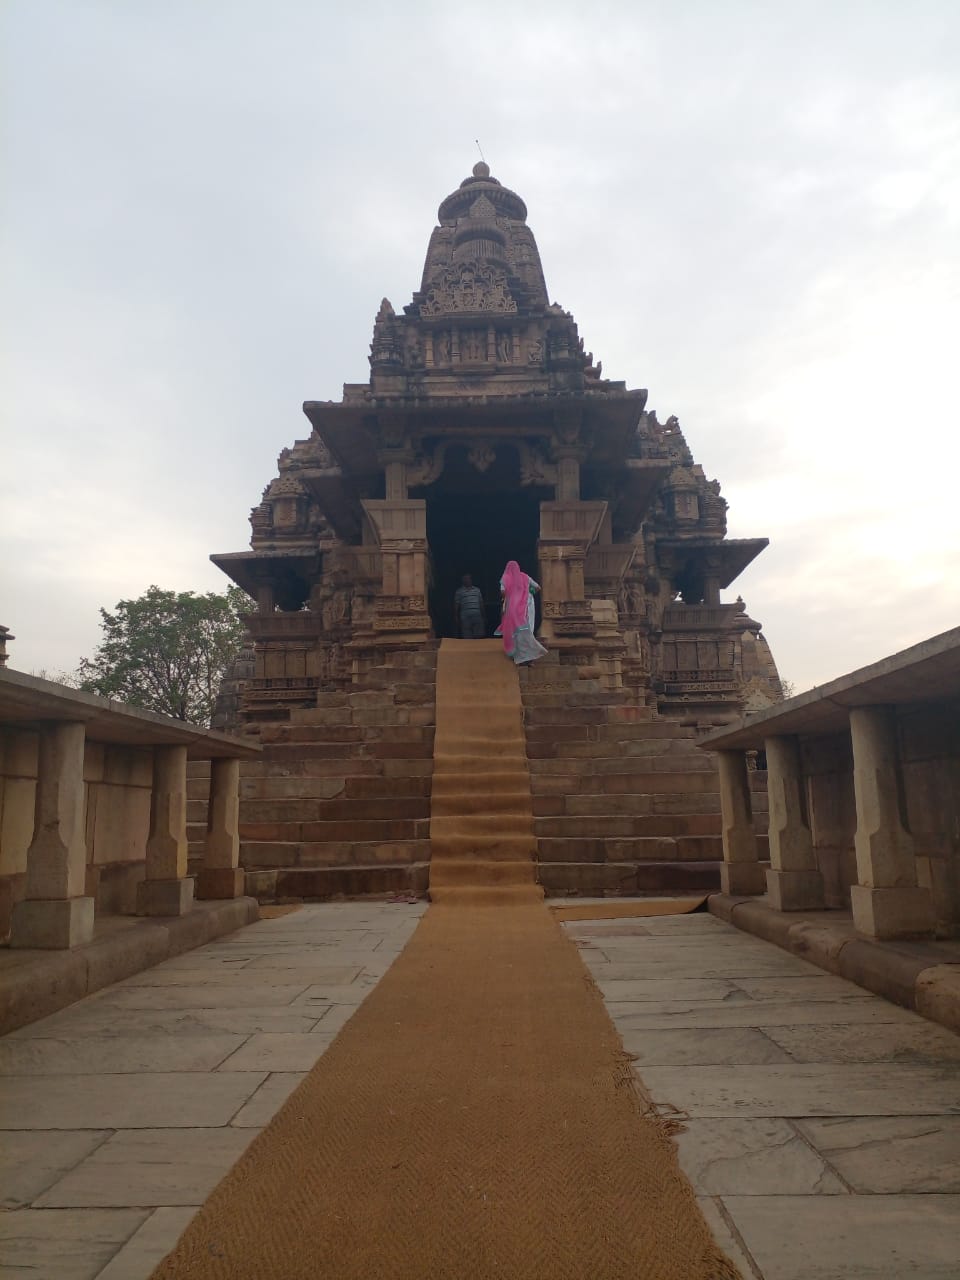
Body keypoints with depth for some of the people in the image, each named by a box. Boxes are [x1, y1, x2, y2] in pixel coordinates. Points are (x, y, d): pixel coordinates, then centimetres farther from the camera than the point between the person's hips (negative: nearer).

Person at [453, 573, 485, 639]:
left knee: (480, 637, 0)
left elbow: (481, 604, 17)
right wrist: (456, 617, -3)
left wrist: (484, 616, 13)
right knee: (467, 638, -3)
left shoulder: (477, 590, 16)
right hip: (465, 617, -3)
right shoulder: (459, 591, 5)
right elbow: (456, 606, 4)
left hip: (477, 616, 3)